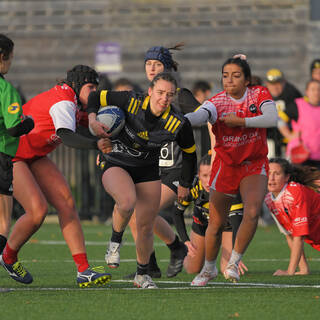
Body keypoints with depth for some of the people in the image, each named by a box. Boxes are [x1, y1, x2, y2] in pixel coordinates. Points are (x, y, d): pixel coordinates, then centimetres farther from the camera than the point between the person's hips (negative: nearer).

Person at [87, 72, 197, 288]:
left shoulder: (178, 124, -16)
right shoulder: (131, 102, -21)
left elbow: (190, 153, 3)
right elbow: (96, 97, -7)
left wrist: (185, 185, 12)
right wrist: (92, 118, -25)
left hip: (148, 172, 2)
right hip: (116, 165, -2)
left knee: (146, 227, 0)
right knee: (127, 201, -33)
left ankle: (142, 274, 25)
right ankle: (116, 239, -2)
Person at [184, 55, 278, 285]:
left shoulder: (259, 95, -7)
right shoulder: (218, 102, -13)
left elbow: (272, 119, -23)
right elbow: (199, 115, -32)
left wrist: (240, 121, -27)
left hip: (254, 166, 0)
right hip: (225, 166, 0)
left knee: (252, 212, -23)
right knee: (216, 223, 1)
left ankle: (234, 262, -3)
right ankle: (209, 268, 26)